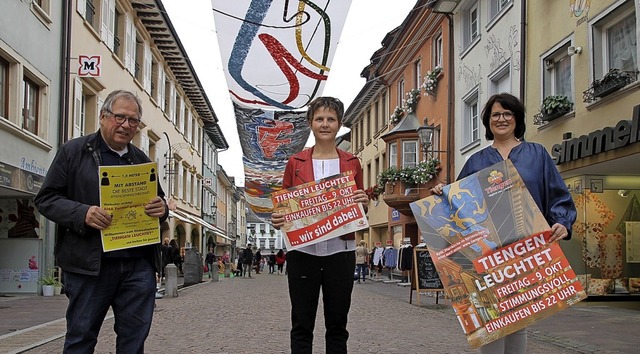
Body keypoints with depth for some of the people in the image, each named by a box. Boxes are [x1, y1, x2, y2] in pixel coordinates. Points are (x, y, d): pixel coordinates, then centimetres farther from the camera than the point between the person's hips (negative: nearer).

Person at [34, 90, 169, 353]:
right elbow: (46, 199, 0)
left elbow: (159, 203, 23)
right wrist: (82, 214, -18)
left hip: (140, 265, 4)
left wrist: (161, 210, -2)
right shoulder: (73, 151, 4)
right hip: (89, 264, -4)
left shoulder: (143, 161, 18)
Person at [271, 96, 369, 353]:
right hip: (303, 251, -1)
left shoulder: (352, 163, 8)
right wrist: (277, 220, -13)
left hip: (340, 250, 1)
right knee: (302, 325, 4)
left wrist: (362, 203, -10)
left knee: (337, 323, 8)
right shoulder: (295, 163, 6)